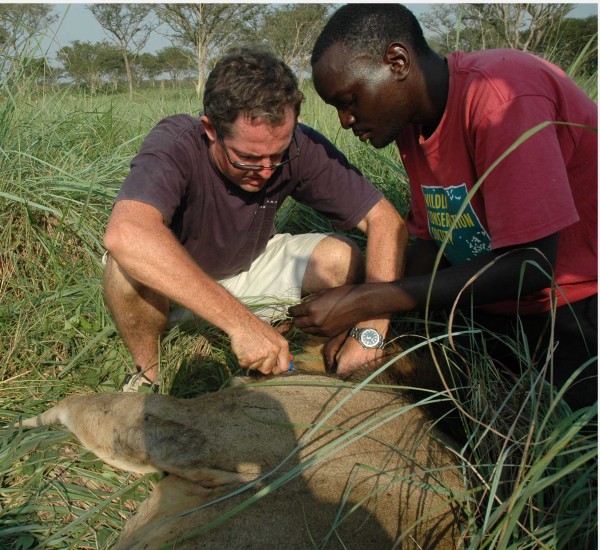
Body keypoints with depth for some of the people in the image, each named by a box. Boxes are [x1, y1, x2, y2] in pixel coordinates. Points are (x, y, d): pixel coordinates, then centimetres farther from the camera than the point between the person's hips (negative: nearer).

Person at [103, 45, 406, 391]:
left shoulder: (301, 147, -24)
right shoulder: (176, 144, -34)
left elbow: (387, 221, -22)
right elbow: (125, 234, -53)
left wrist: (370, 335, -34)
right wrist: (240, 321, -55)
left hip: (250, 267, 3)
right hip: (174, 282, -3)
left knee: (343, 259, -18)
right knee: (132, 265, -35)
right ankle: (147, 374, -7)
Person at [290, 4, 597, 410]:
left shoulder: (503, 93, -24)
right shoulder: (413, 123, 4)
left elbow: (530, 264, -27)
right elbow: (430, 241, 8)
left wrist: (366, 302, -25)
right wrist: (369, 320, -9)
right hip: (499, 310, 8)